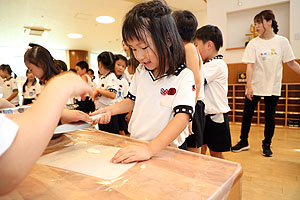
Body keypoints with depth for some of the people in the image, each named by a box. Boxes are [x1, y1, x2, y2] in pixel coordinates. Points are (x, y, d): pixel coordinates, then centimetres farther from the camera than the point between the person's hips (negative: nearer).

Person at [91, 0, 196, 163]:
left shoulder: (184, 77, -13)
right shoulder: (140, 72, 6)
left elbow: (182, 117, -23)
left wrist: (150, 149, -33)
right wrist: (110, 110, 2)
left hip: (166, 149, -4)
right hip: (136, 145, 4)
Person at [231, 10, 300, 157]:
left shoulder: (282, 41, 0)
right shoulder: (254, 44, -3)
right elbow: (250, 66, -8)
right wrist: (249, 86, -16)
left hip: (273, 87, 1)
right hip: (255, 87, 0)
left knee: (270, 117, 8)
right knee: (247, 115, 6)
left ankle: (267, 145, 24)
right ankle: (244, 142, 23)